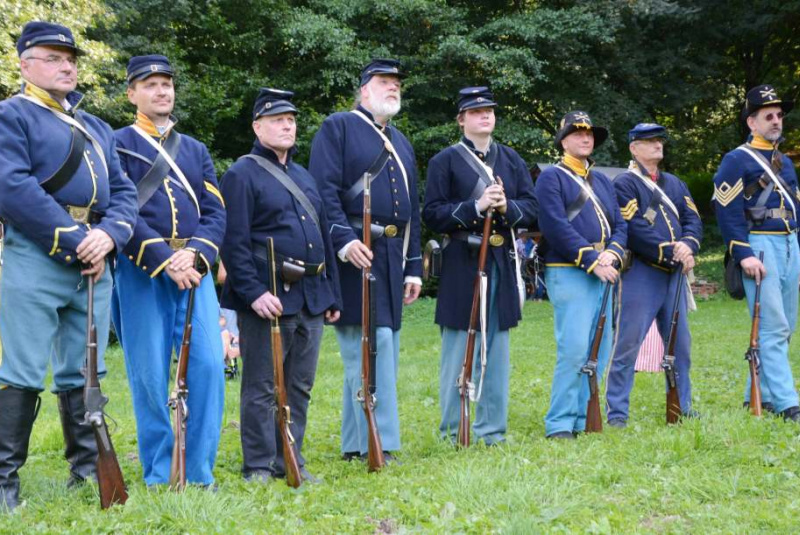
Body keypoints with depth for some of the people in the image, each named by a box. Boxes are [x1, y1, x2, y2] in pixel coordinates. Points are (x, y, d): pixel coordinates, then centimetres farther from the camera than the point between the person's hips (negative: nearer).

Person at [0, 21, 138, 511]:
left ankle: (87, 470, 18)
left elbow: (124, 192, 14)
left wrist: (107, 236, -8)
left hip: (94, 264, 6)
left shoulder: (98, 129, 22)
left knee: (84, 373, 10)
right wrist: (73, 241, -16)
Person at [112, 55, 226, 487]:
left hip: (194, 269, 4)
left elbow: (215, 212, 9)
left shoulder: (195, 150, 18)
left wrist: (193, 255, -10)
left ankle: (199, 472, 4)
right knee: (150, 376, -2)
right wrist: (166, 262, -16)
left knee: (208, 366, -5)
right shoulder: (118, 146, 3)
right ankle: (159, 476, 9)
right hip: (141, 273, -4)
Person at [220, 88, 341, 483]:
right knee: (261, 388, -1)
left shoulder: (304, 177, 19)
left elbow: (324, 238, 22)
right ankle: (258, 466, 7)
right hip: (268, 298, -7)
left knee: (300, 386, 11)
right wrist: (254, 293, -21)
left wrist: (332, 295, 17)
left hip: (311, 298, 7)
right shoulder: (242, 175, -5)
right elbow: (234, 243, -12)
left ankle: (291, 461, 20)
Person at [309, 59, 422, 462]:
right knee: (372, 346, -12)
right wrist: (344, 239, -23)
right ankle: (378, 443, -10)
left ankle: (355, 444, 15)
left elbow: (412, 209, 23)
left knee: (383, 347, 8)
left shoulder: (401, 142, 23)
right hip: (355, 255, -8)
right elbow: (324, 190, -11)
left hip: (393, 258, 8)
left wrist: (413, 267, 17)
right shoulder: (338, 127, 0)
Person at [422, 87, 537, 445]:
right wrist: (476, 206, -18)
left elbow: (531, 209, 8)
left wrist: (506, 207, -13)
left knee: (497, 349, 8)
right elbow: (432, 215, -7)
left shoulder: (511, 159, 13)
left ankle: (492, 429, 16)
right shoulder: (445, 161, 0)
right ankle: (452, 432, 8)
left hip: (502, 263, 4)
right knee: (458, 349, 0)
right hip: (461, 264, -4)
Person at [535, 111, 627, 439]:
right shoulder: (551, 178, -1)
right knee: (574, 348, -15)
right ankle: (559, 425, -10)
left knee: (599, 351, 7)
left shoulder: (602, 181, 22)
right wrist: (593, 261, -16)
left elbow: (620, 224, 15)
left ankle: (585, 420, 14)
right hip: (568, 273, -8)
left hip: (602, 274, 8)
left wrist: (612, 254, -7)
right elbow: (557, 227, -13)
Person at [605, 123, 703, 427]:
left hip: (675, 275, 7)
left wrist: (688, 245, -13)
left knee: (680, 343, 12)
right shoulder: (624, 185, -4)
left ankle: (682, 407, 22)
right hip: (641, 274, -7)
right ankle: (617, 412, -2)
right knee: (628, 344, -7)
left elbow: (693, 220, 9)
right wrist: (671, 252, -18)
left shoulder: (674, 184, 18)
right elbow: (635, 230, -15)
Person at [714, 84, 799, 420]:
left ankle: (758, 397, 17)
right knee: (772, 327, -11)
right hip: (760, 247, -8)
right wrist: (744, 254, -19)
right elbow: (727, 212, -11)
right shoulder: (737, 160, -4)